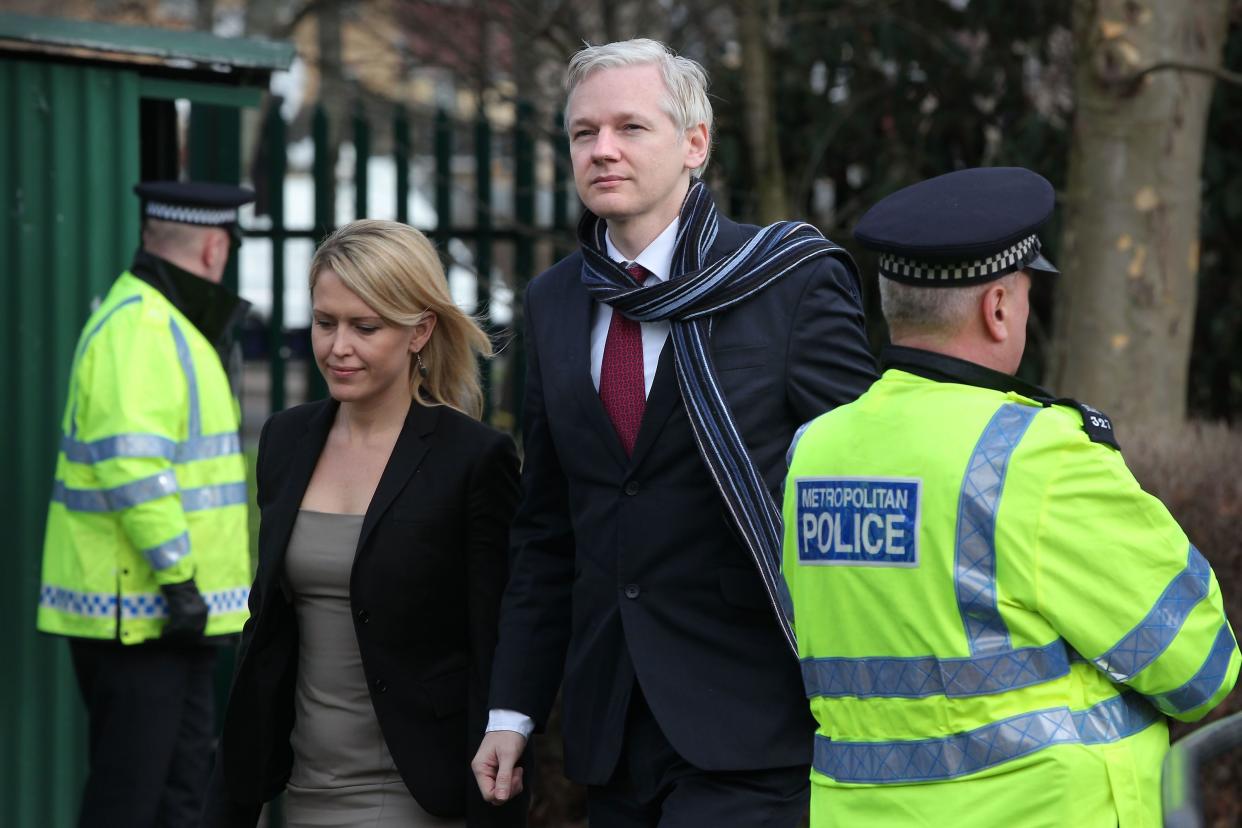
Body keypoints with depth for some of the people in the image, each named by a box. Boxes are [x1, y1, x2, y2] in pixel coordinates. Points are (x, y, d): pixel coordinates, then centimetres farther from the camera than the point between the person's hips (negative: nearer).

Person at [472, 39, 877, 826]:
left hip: (751, 728, -5)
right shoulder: (554, 304, 12)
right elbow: (546, 530, 15)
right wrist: (514, 709, 11)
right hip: (611, 727, 5)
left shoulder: (795, 280, -4)